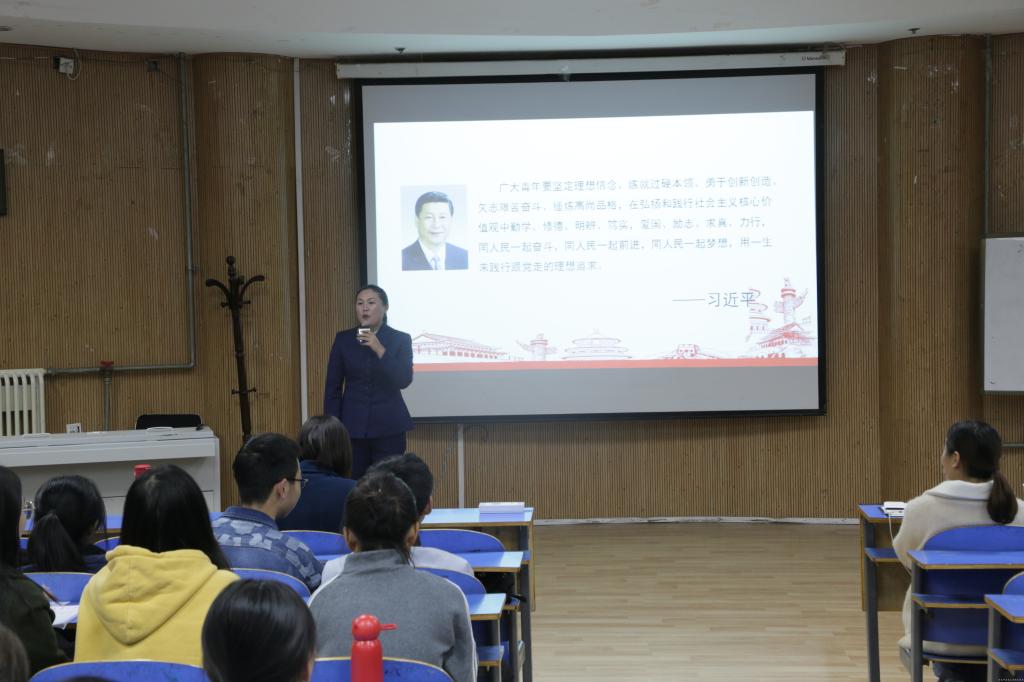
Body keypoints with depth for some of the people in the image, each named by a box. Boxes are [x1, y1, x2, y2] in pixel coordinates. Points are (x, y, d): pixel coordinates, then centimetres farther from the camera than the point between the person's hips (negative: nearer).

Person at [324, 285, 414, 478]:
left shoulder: (401, 339, 1)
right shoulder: (343, 339, 5)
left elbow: (404, 380, -11)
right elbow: (332, 386, 4)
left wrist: (379, 349, -20)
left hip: (388, 426, -1)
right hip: (352, 425, 1)